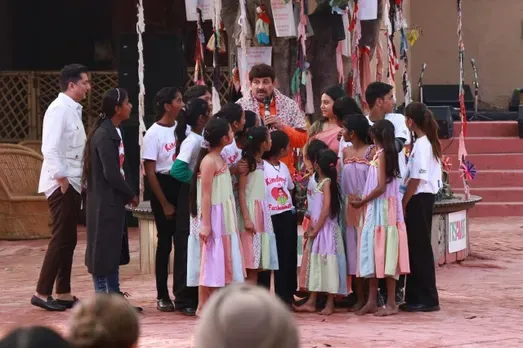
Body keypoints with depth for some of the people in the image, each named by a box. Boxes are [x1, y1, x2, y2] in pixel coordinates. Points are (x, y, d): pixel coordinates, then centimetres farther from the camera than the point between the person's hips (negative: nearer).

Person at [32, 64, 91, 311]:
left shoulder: (73, 110, 15)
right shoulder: (59, 109, -14)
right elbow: (49, 148, -22)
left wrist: (75, 180, 10)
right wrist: (61, 178, -21)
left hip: (72, 183, 9)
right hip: (61, 184, -9)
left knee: (68, 241, 11)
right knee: (60, 240, -8)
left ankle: (64, 294, 15)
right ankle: (42, 293, -3)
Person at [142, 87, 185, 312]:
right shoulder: (153, 134, -8)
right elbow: (150, 172, -8)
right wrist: (164, 204, -10)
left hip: (183, 186, 4)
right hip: (164, 187, -4)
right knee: (165, 243, 3)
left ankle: (181, 291, 14)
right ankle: (162, 296, 12)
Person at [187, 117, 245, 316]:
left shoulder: (219, 158, 11)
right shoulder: (209, 161, -17)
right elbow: (206, 195, -20)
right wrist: (205, 224, -22)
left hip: (224, 217, 9)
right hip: (213, 217, -9)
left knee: (221, 259, 11)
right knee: (210, 259, -5)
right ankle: (203, 305, 1)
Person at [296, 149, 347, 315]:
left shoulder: (327, 182, -11)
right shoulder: (318, 182, 13)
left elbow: (326, 209, -17)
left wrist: (316, 229, -16)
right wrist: (310, 226, 5)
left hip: (326, 230, -9)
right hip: (316, 229, 9)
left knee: (327, 263, -4)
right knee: (315, 264, 10)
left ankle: (330, 303, 0)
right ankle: (312, 301, 15)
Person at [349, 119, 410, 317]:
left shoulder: (381, 154, -12)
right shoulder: (384, 153, 13)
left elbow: (381, 187, -17)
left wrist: (362, 202, -9)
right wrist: (364, 200, 14)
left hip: (382, 211, -9)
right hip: (376, 211, 9)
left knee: (384, 255, -7)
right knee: (374, 255, 9)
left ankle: (391, 304, -5)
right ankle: (372, 302, 13)